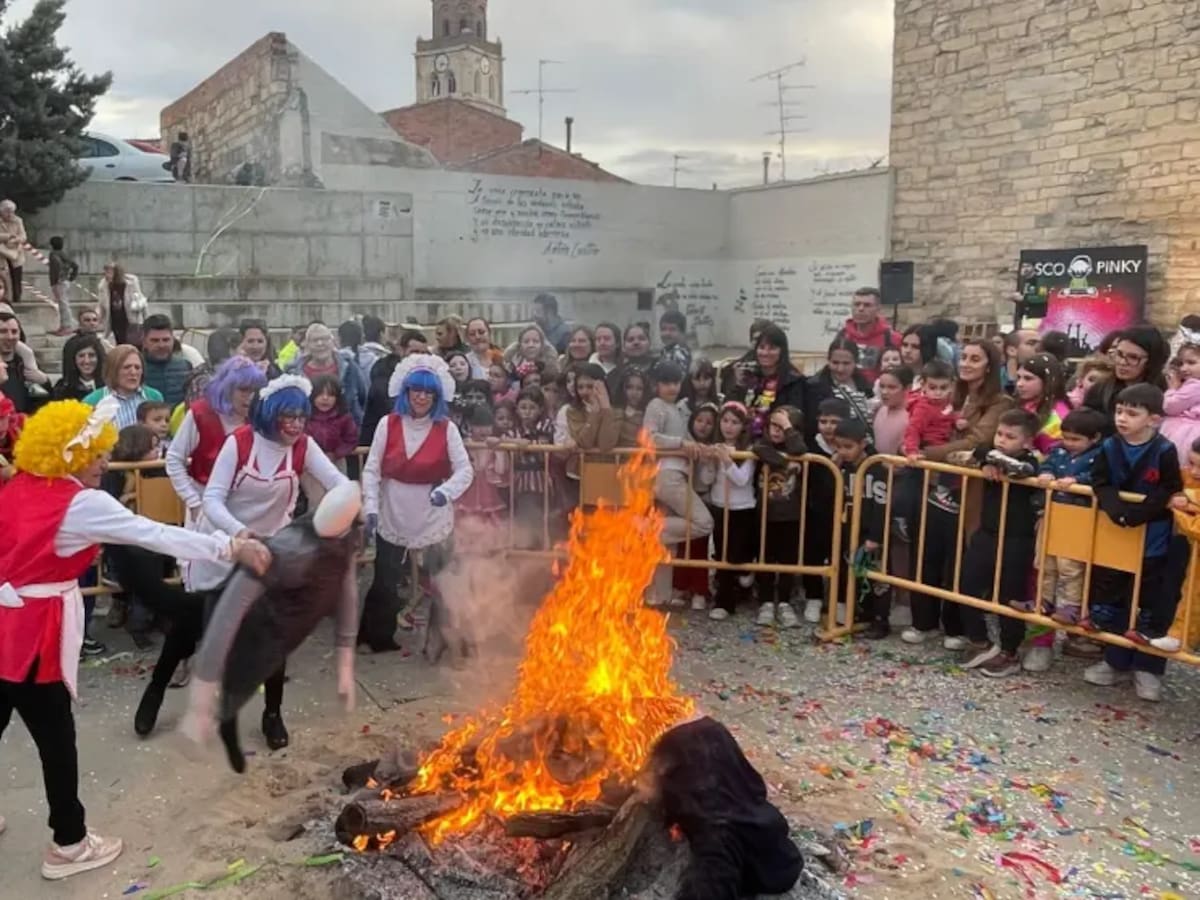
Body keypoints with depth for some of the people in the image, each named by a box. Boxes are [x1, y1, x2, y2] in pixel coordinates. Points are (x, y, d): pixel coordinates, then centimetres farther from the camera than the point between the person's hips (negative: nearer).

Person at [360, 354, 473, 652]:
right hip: (392, 517, 0)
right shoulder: (388, 424, -3)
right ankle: (375, 637, 23)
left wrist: (446, 491, -26)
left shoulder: (447, 428, -4)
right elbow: (371, 470, -2)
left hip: (434, 519, 0)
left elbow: (466, 470, -7)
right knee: (384, 582, 7)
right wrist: (370, 508, -11)